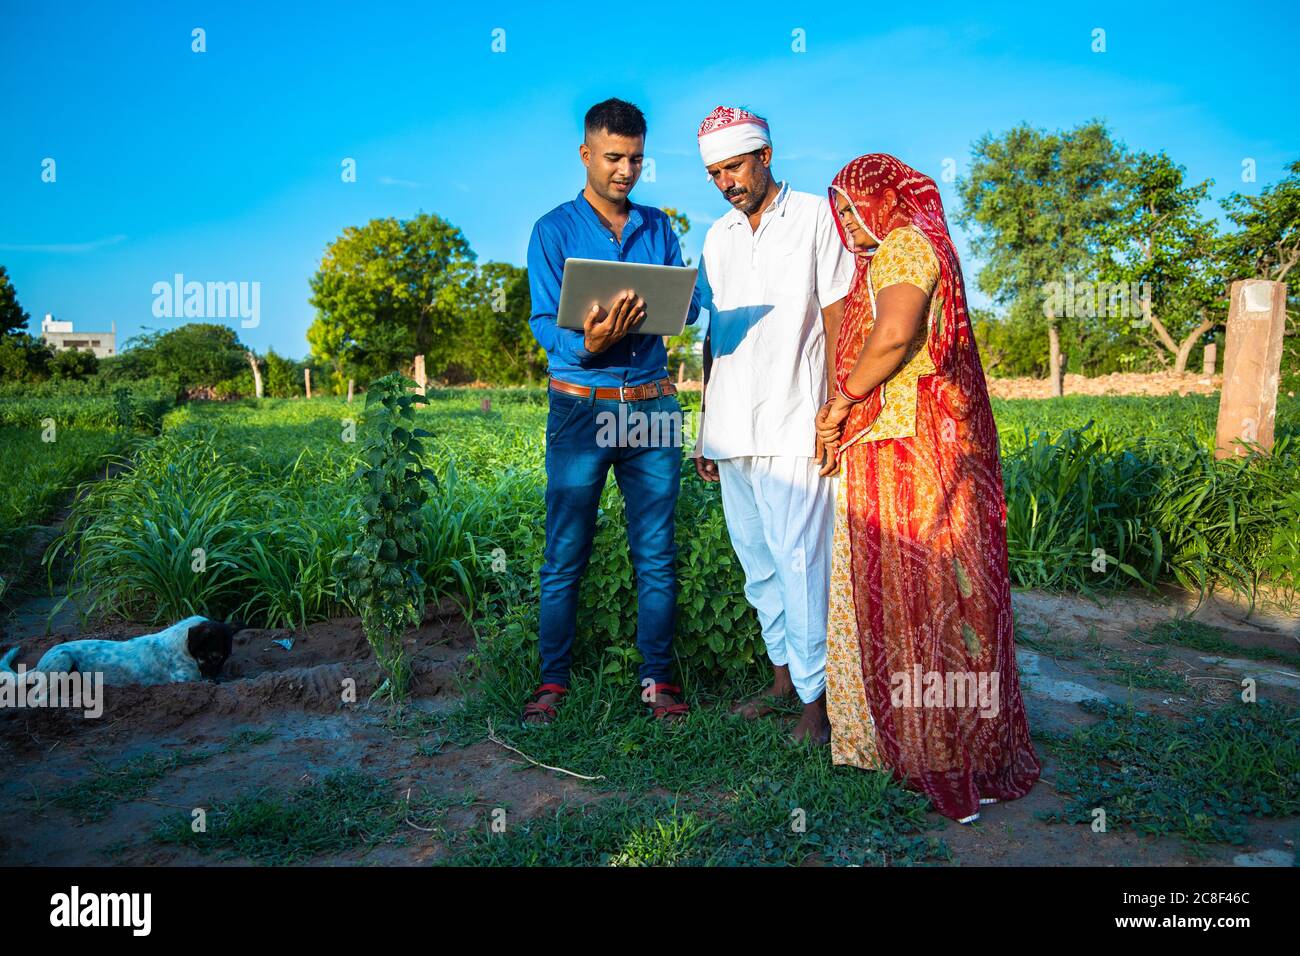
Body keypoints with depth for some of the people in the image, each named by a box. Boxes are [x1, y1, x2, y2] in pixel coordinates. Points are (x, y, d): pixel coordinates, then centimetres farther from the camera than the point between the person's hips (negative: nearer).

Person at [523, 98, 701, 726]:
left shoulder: (658, 229, 13)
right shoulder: (554, 230, 3)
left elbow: (688, 308, 9)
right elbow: (544, 323, -5)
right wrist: (587, 345, -25)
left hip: (652, 407, 3)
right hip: (581, 408, -3)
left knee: (657, 555, 5)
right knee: (564, 556, 1)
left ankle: (659, 679, 16)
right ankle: (553, 681, 13)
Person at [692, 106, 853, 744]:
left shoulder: (815, 217, 2)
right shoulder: (717, 237, 17)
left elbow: (837, 319, -3)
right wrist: (706, 428, 15)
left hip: (792, 426, -6)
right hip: (731, 428, 6)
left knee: (798, 560, -8)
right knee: (757, 563, 11)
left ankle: (816, 696, 3)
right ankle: (783, 674, 24)